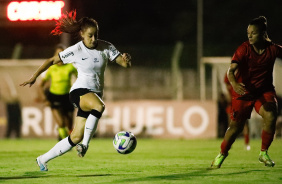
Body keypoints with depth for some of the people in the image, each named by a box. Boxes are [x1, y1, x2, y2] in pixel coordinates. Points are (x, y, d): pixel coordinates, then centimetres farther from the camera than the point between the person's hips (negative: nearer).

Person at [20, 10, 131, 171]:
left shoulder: (106, 47, -1)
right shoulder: (75, 51, -8)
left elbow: (125, 64, -3)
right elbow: (52, 61, 3)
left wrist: (126, 59, -28)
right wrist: (34, 77, 5)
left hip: (96, 94, 4)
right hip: (79, 91, -4)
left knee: (76, 137, 2)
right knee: (99, 106, -39)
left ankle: (43, 159, 17)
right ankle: (85, 144, -29)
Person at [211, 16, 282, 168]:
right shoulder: (244, 49, -18)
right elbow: (231, 69, -27)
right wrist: (234, 83, -47)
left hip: (264, 90, 1)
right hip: (243, 90, -1)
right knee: (236, 125, 1)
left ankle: (264, 153, -4)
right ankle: (222, 153, 27)